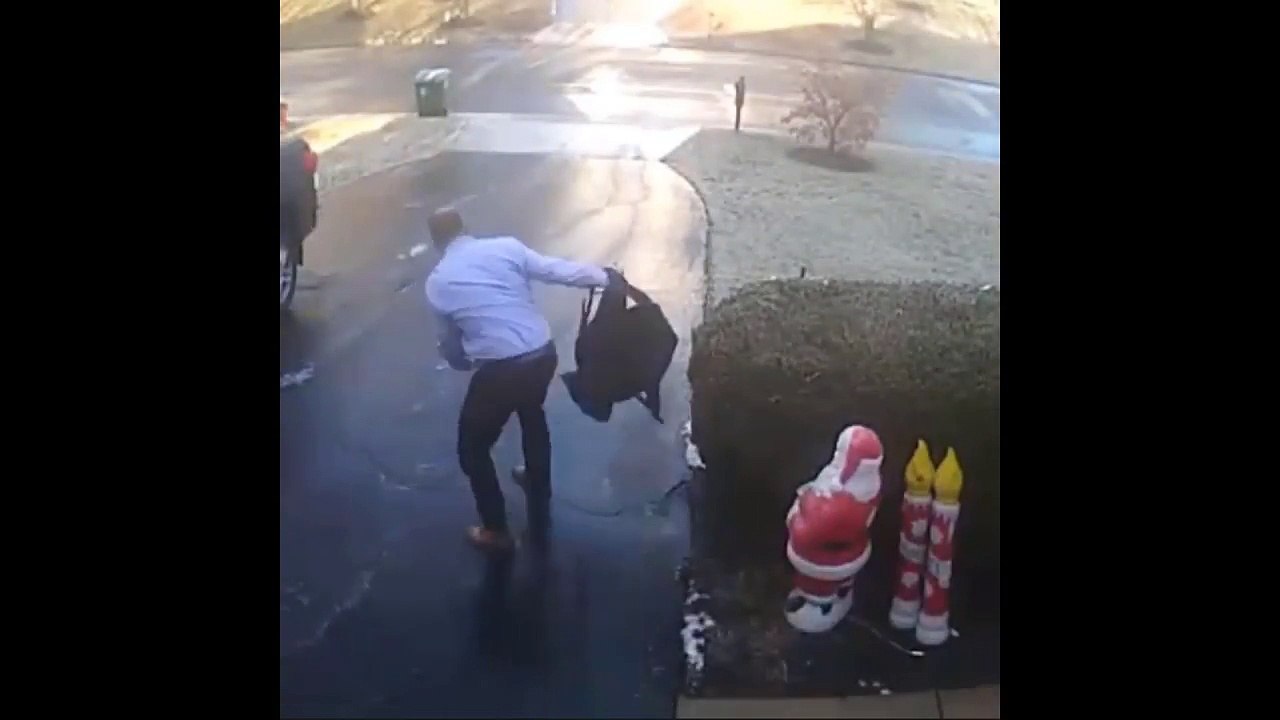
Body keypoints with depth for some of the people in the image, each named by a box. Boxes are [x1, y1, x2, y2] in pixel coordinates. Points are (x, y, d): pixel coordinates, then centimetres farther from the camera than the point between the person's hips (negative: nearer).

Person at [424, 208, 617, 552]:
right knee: (532, 415, 35)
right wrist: (604, 276, 13)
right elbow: (558, 270, 1)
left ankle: (496, 531, 29)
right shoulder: (506, 247, 4)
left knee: (472, 448, 20)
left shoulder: (437, 283, 4)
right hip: (543, 355, 4)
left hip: (499, 370, -4)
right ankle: (540, 505, 53)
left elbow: (451, 346, 14)